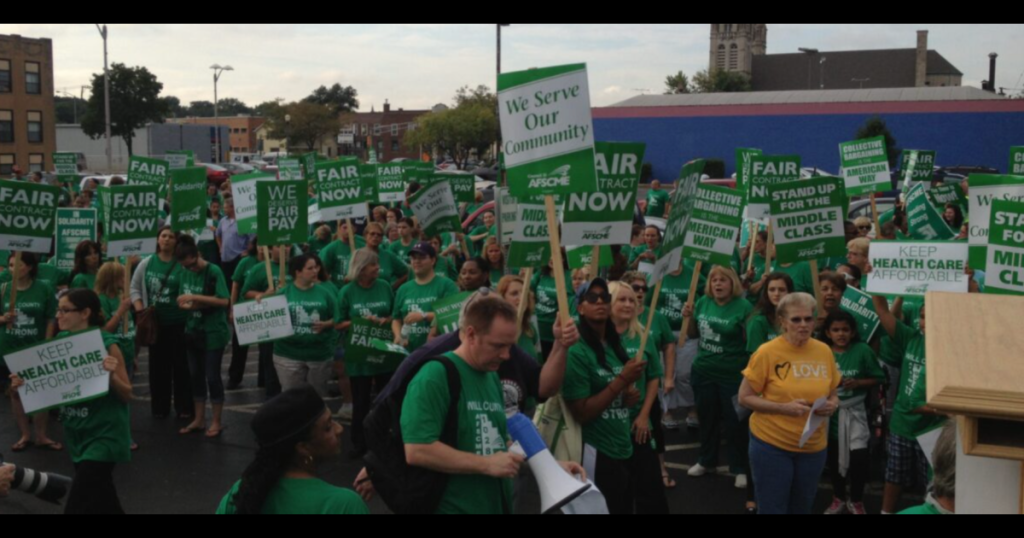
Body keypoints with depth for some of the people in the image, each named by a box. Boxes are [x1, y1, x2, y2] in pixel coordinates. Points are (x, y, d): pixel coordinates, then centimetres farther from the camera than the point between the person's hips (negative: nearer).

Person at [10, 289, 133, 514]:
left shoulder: (107, 345, -15)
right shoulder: (61, 343, 2)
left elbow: (127, 395, -11)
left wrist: (111, 375, -29)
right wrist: (24, 384, -7)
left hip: (104, 435, -7)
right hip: (77, 434, 7)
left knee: (77, 506, -10)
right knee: (102, 501, 20)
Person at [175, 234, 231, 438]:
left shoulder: (214, 271, -15)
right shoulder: (185, 273, 3)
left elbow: (224, 301, -22)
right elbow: (183, 302, 7)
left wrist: (195, 297, -25)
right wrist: (187, 305, -16)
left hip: (213, 332, -6)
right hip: (193, 331, 6)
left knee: (212, 376, -1)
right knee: (195, 375, 12)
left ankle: (216, 422, 11)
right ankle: (199, 420, 24)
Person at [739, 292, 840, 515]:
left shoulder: (824, 351, 0)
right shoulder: (767, 352, -13)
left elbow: (833, 394, 13)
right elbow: (744, 397, -10)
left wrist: (833, 405, -10)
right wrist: (784, 407, -21)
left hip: (813, 447, 4)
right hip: (771, 444, -4)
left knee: (802, 508, 18)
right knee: (772, 509, 3)